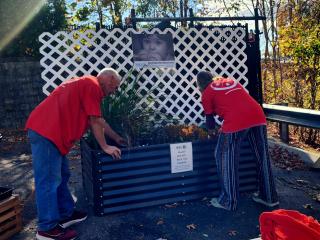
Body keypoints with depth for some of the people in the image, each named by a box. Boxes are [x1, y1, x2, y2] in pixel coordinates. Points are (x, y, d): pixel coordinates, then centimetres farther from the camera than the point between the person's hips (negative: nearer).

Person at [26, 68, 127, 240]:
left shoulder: (88, 85, 23)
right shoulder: (92, 85, -8)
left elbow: (100, 120, 29)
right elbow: (95, 122, -9)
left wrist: (117, 138, 35)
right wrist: (105, 147, 0)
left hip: (50, 131, 11)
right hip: (46, 131, -11)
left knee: (61, 176, 17)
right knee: (49, 181, -3)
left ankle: (66, 214, 29)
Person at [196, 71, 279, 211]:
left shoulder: (206, 93, 14)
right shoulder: (231, 81, 30)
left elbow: (209, 116, 22)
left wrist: (211, 131, 42)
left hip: (236, 121, -6)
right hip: (257, 116, 6)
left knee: (226, 158, 9)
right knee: (262, 158, 16)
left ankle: (228, 201, 15)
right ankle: (269, 197, 30)